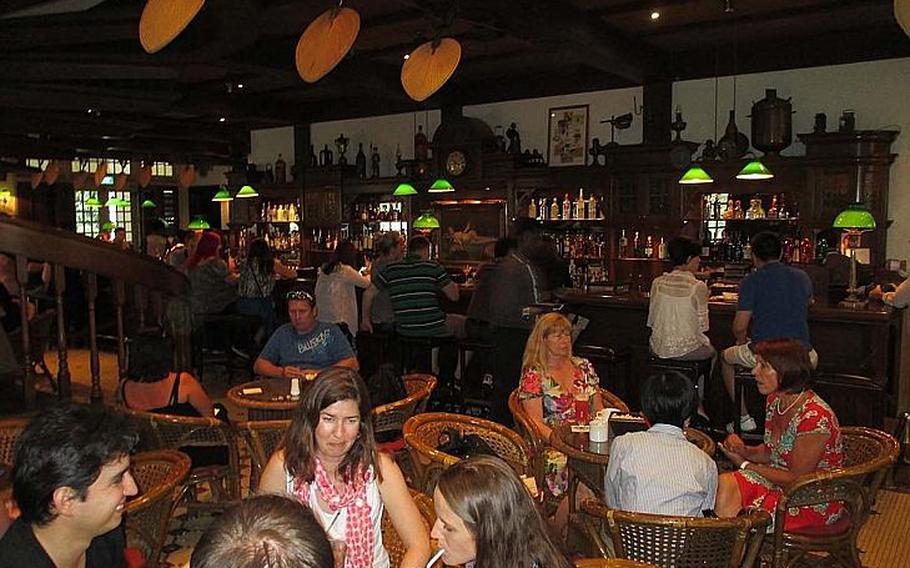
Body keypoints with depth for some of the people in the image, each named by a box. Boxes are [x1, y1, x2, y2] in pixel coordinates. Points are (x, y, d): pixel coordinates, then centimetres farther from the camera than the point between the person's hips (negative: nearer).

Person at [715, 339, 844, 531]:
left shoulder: (816, 417, -26)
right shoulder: (775, 400, 0)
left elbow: (796, 479, -20)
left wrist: (745, 465, -12)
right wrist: (745, 451, -9)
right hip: (781, 478, 7)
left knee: (737, 519, -23)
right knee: (724, 484, -20)